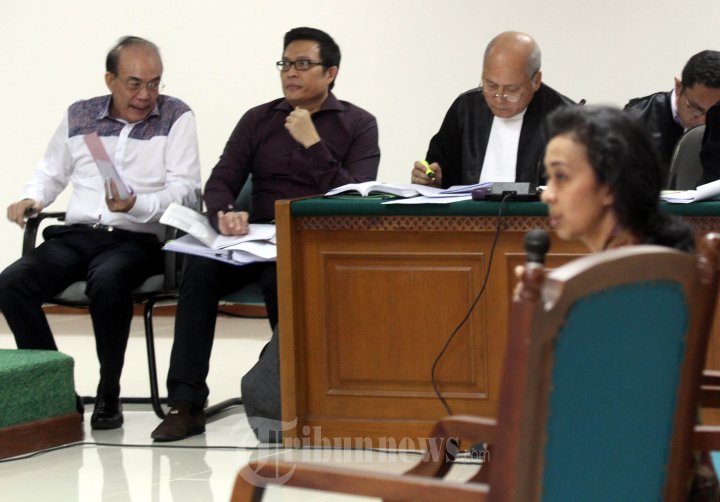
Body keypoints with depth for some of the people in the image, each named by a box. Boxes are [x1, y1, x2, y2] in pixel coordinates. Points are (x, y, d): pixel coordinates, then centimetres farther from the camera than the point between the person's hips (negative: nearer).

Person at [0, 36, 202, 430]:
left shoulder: (176, 117, 3)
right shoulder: (79, 116, 14)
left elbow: (184, 190, -5)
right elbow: (52, 172, 28)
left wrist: (136, 205, -22)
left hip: (137, 239, -4)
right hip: (76, 234, 4)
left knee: (107, 281, -38)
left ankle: (109, 395, -19)